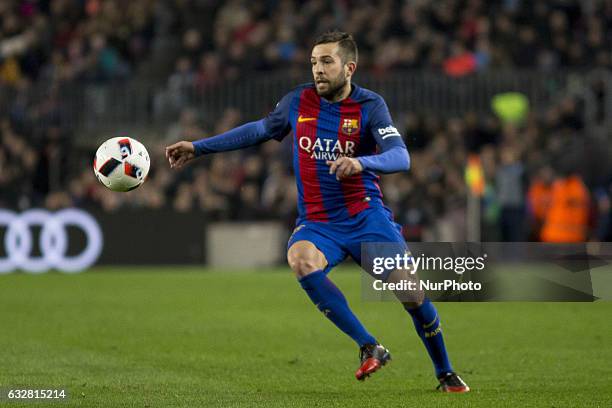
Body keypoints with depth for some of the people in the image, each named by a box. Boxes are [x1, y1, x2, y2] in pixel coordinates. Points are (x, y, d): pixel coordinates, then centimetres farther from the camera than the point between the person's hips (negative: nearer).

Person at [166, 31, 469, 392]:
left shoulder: (370, 105, -7)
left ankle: (446, 374, 15)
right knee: (300, 259, -32)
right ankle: (370, 348, -25)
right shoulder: (298, 102, 3)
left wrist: (361, 162, -40)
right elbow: (260, 130, 20)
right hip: (316, 223, 2)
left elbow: (401, 157, -20)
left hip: (365, 215, -2)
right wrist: (199, 148, 22)